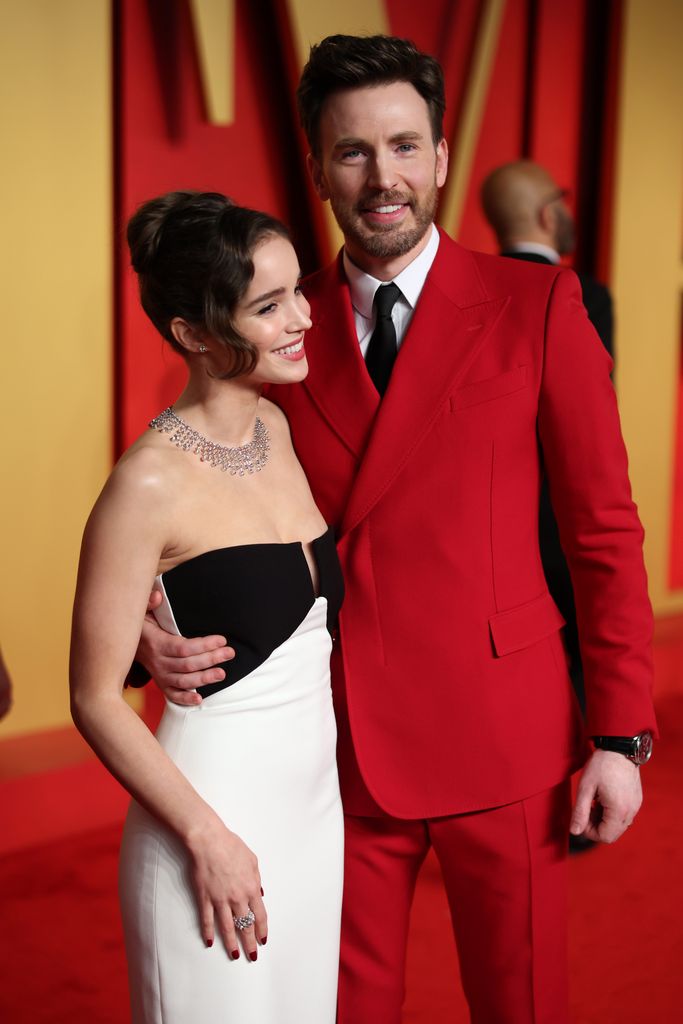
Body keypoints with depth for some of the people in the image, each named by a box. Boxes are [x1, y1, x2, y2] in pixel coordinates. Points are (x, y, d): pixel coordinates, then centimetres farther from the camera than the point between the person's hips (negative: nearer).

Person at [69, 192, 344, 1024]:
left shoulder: (278, 429, 4)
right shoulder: (151, 481, -17)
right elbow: (95, 700, -14)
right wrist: (208, 838, -15)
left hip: (316, 800, 7)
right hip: (214, 811, -7)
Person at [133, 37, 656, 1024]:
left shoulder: (537, 305, -4)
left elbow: (604, 527, -3)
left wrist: (621, 735, -6)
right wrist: (153, 634, -15)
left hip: (502, 738, -2)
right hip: (336, 745, 2)